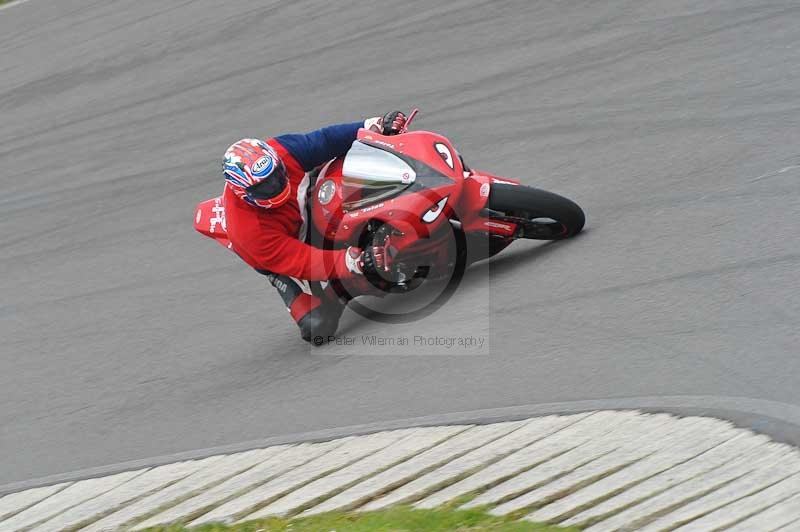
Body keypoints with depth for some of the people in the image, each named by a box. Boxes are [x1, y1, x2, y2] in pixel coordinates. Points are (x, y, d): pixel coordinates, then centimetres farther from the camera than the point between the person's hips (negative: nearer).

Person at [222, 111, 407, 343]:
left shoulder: (277, 153, -30)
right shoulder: (250, 232, -41)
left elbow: (326, 140, -18)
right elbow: (303, 263, -40)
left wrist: (375, 126, -28)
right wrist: (357, 261, -52)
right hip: (280, 261, -5)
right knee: (318, 326, -24)